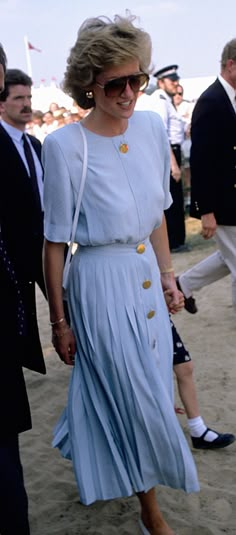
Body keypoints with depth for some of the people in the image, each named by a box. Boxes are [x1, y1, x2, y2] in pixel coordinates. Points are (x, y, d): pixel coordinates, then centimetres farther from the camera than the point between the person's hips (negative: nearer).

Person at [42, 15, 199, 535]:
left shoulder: (152, 126, -1)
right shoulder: (64, 146, -18)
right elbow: (54, 242, -11)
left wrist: (167, 274, 12)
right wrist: (59, 321, -6)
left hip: (147, 275, 6)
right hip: (102, 282, -5)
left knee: (119, 393, 19)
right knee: (141, 401, 6)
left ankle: (97, 465, 50)